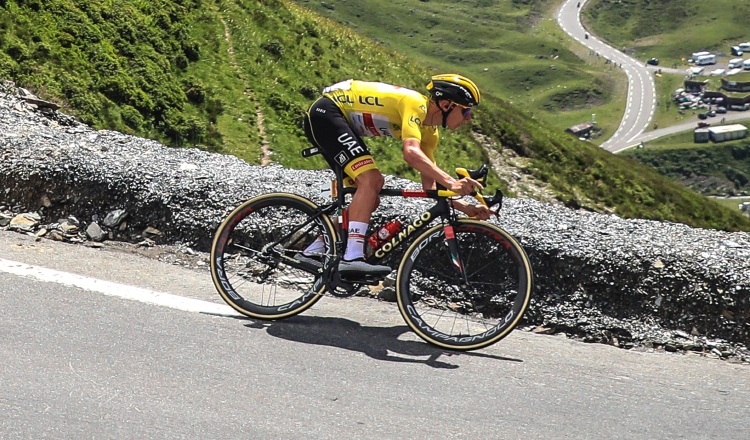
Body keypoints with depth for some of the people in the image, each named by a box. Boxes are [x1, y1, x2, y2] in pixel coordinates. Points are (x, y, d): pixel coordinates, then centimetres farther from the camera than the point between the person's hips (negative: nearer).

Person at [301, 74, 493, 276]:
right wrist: (451, 182, -48)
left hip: (344, 121, 10)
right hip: (325, 113, -10)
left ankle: (316, 250, 16)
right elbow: (411, 153, -39)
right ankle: (352, 258, -32)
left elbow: (430, 186, 6)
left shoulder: (429, 131, 6)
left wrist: (466, 208, -7)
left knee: (370, 199, 8)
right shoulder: (416, 104, -22)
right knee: (370, 179, -25)